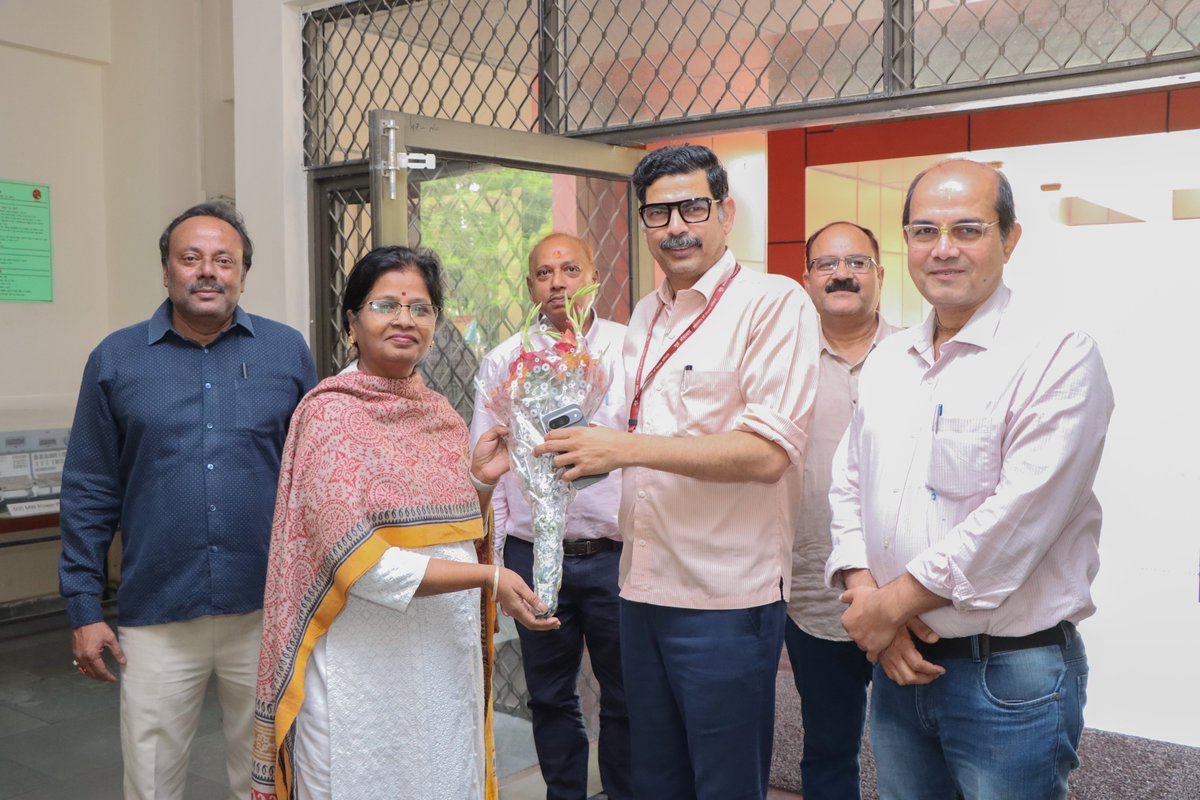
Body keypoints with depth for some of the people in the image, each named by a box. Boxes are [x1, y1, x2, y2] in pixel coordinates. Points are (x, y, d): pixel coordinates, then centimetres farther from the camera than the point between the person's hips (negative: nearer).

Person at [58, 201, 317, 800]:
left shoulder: (288, 351, 2)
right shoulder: (116, 359, 2)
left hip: (268, 610, 0)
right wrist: (84, 608, 1)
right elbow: (90, 493, 4)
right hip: (157, 616, 0)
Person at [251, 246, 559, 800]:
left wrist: (480, 480, -1)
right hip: (365, 666, -6)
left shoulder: (441, 413, 9)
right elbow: (360, 562, -19)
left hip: (449, 660, 6)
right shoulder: (331, 413, -11)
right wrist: (489, 578, -17)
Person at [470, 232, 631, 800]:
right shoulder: (502, 363, 5)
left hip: (615, 554, -1)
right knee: (550, 697, 15)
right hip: (533, 556, 2)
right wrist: (489, 561, 4)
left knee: (626, 698, 10)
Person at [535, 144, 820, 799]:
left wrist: (627, 447, -22)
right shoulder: (646, 315, 13)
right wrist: (590, 444, 5)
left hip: (726, 597, -7)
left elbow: (768, 452, -20)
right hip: (644, 587, 7)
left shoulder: (773, 303, -10)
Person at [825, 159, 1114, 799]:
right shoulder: (885, 363, 9)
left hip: (1012, 673, -6)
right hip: (898, 660, 6)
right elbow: (848, 485, 9)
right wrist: (864, 593, -7)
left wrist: (892, 604, -15)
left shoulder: (1059, 357, -13)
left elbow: (1018, 517, -21)